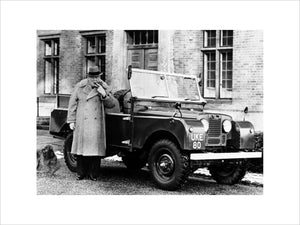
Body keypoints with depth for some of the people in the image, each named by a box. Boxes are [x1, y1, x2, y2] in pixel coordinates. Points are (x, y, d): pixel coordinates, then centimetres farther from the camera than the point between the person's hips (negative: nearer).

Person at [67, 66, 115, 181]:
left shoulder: (104, 87, 4)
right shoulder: (79, 87, 2)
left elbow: (111, 104, 3)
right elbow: (72, 104, 4)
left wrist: (104, 95, -15)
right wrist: (71, 121, 1)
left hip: (97, 123, 0)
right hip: (82, 123, 0)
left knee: (95, 147, -1)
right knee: (81, 146, 4)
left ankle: (93, 174, 7)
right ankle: (81, 173, 13)